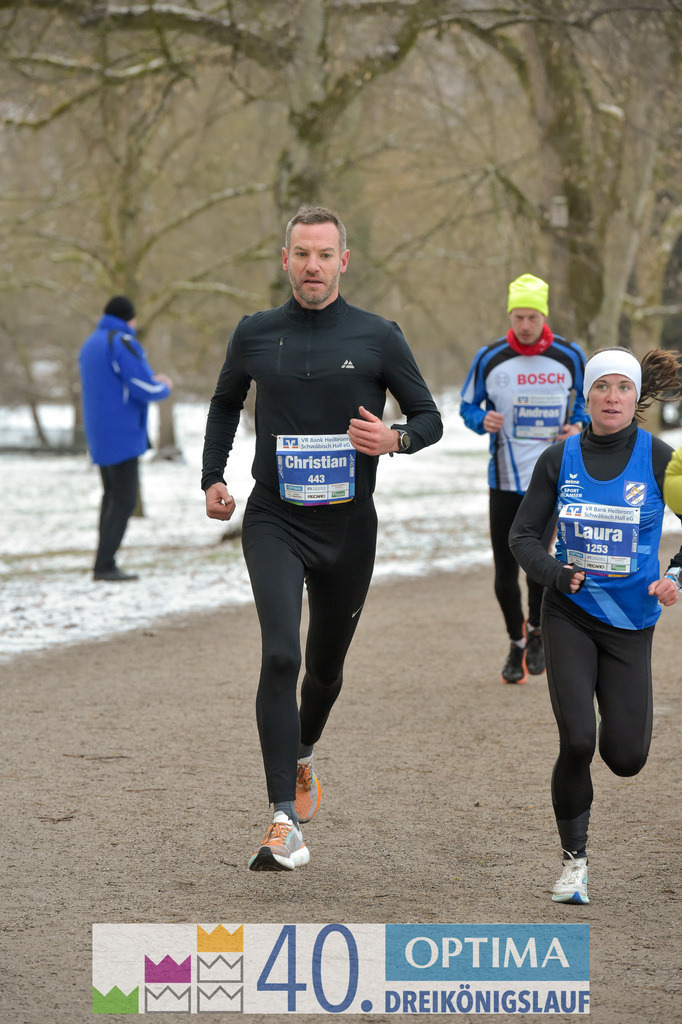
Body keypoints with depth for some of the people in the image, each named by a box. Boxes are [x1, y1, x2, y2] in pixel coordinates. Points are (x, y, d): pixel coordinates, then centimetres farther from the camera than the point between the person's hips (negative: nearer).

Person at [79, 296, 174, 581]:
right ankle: (104, 565, -11)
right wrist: (164, 387, 4)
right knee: (124, 500, -7)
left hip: (100, 436, 9)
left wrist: (152, 381, 22)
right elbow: (146, 390, -19)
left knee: (113, 496, 13)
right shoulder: (122, 344, -14)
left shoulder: (91, 345, 16)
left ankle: (104, 565, 11)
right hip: (121, 436, -9)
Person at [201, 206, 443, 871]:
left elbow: (429, 418, 5)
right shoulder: (255, 335, 3)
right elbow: (225, 405, 22)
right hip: (274, 521, -1)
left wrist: (395, 438, -16)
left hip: (348, 524, 1)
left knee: (326, 664, 15)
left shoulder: (378, 337, -1)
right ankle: (285, 822, -23)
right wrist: (213, 478, 11)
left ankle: (301, 756, 48)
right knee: (280, 656, -19)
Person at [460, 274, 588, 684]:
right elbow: (468, 405, 8)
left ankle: (537, 629, 17)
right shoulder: (490, 358, -2)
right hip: (505, 477, 1)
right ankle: (517, 644, 24)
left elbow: (585, 402, 13)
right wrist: (483, 420, -14)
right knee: (505, 570, 2)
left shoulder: (569, 357, -1)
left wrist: (578, 425, -8)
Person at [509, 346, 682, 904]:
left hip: (631, 621, 0)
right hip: (571, 613, 0)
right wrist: (555, 573, -14)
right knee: (577, 742, -14)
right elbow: (523, 535, 5)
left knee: (626, 757, -1)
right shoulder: (560, 459, -2)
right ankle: (574, 859, 6)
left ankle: (617, 712, 38)